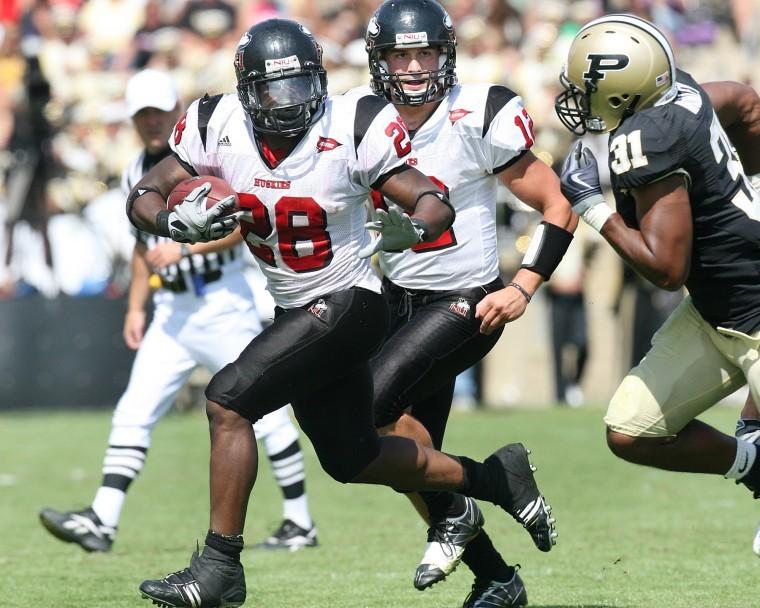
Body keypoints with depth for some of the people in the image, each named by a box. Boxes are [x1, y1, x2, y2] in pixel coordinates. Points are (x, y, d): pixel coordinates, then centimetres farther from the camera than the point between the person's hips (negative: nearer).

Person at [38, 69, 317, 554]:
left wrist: (185, 247, -25)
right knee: (134, 411, -3)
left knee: (263, 410, -1)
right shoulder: (137, 175, 12)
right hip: (171, 312, 6)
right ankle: (102, 522, -8)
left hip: (224, 304, -6)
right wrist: (136, 306, 17)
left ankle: (301, 523, 10)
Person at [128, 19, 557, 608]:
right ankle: (493, 477, 37)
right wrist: (178, 222, -26)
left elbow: (436, 202, -15)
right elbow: (143, 196, -4)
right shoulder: (219, 127, -7)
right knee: (351, 458, 18)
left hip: (346, 301, -7)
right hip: (297, 310, 7)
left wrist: (412, 228, -39)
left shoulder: (353, 128, -19)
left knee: (228, 399, -20)